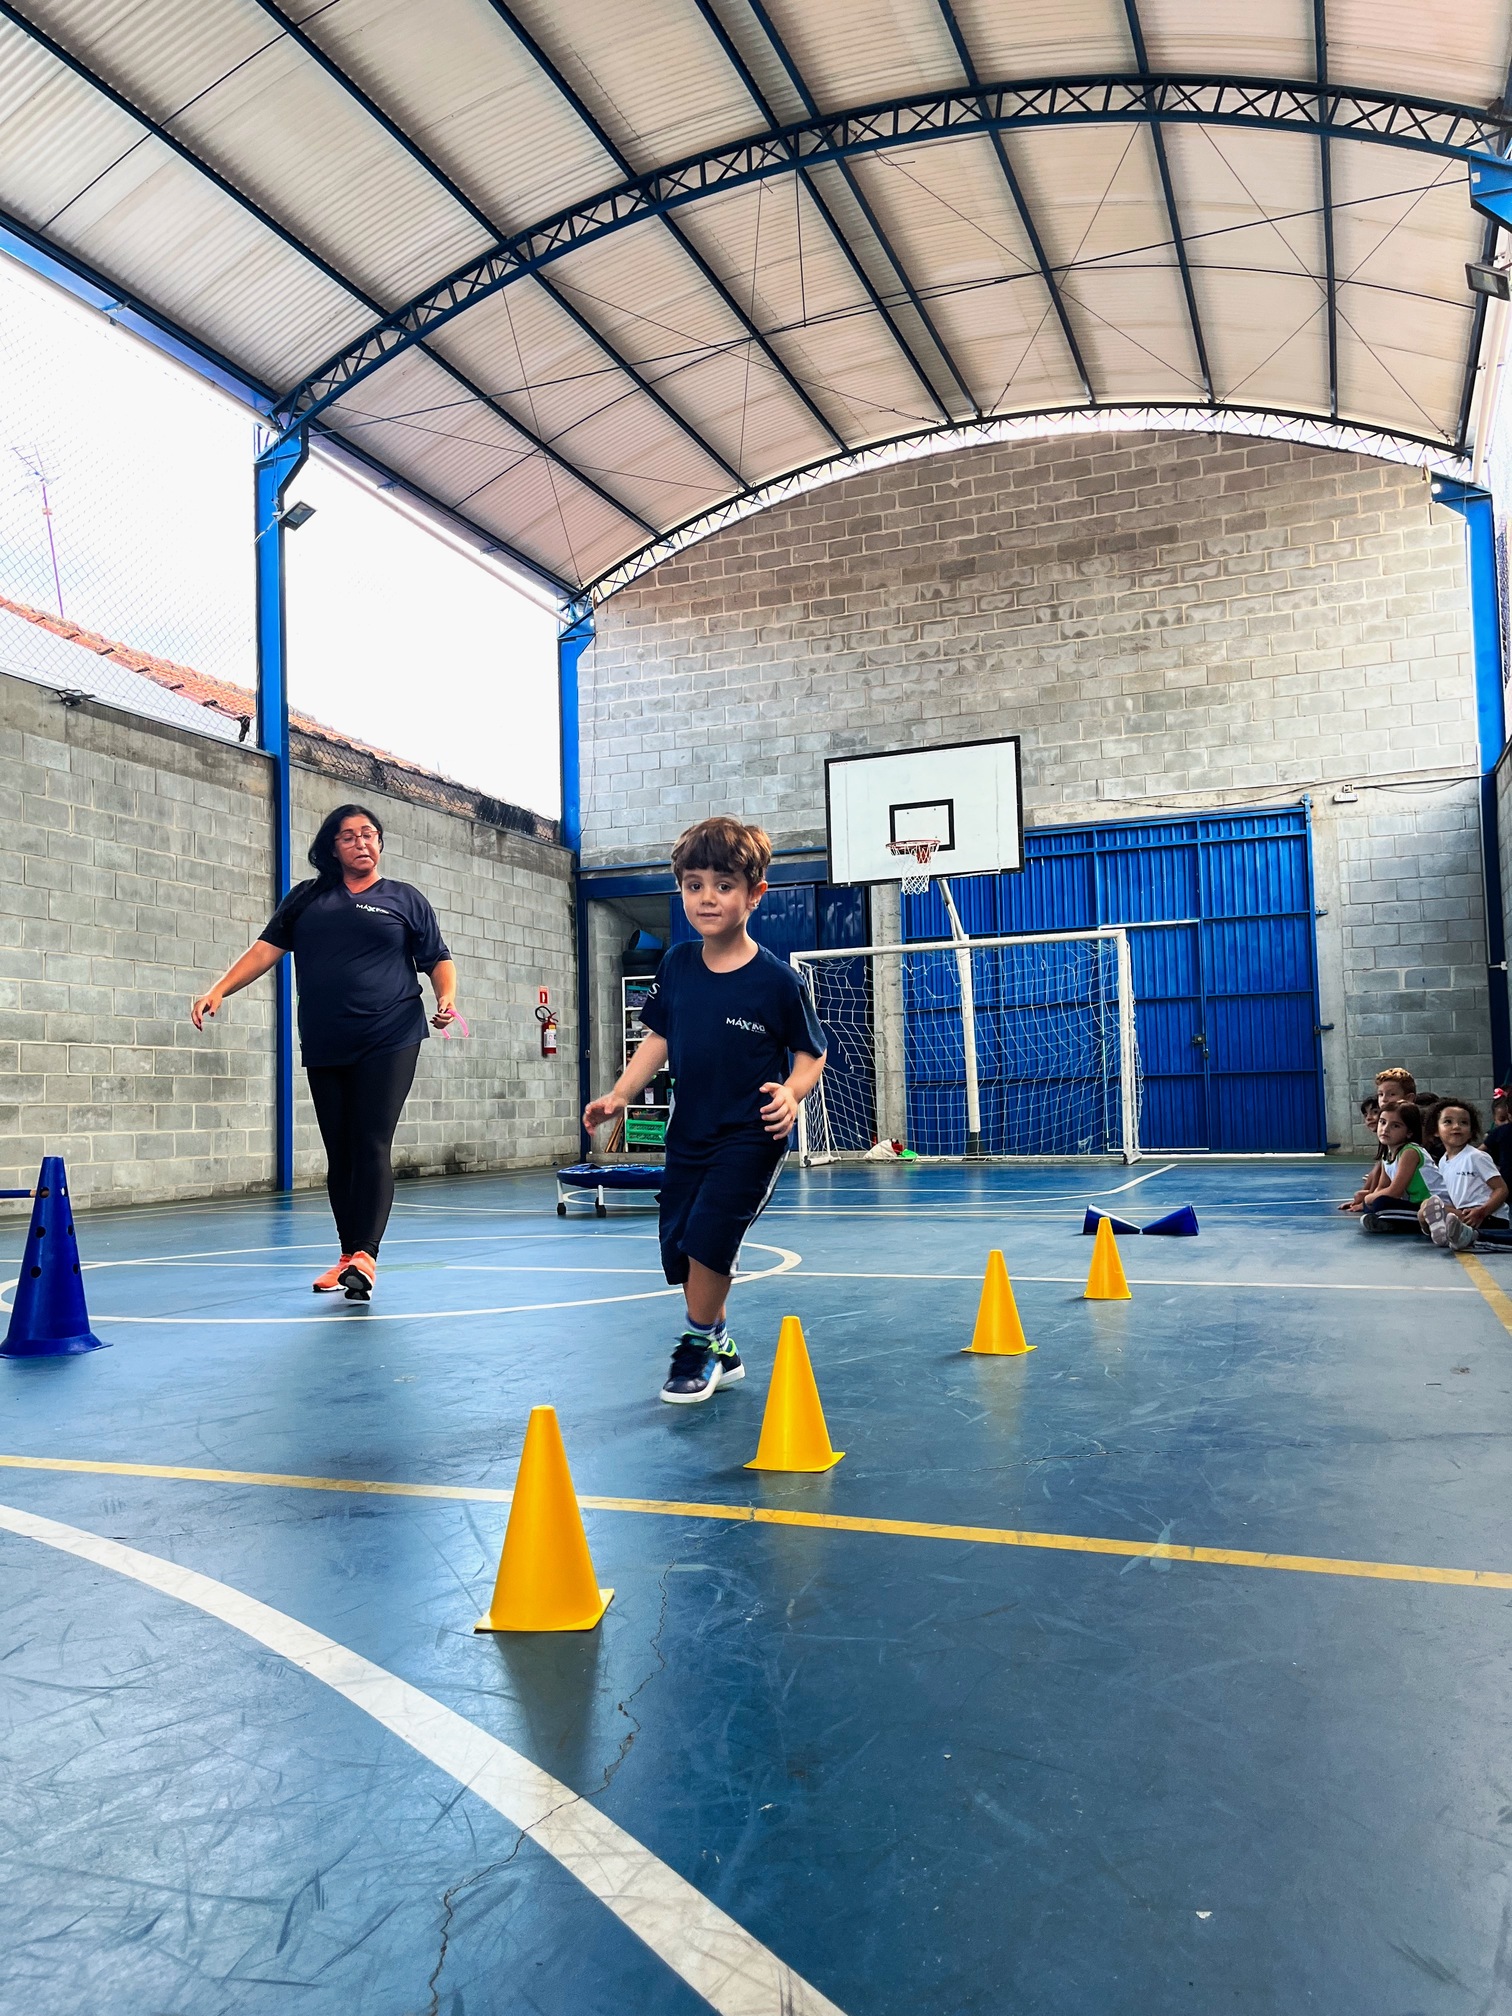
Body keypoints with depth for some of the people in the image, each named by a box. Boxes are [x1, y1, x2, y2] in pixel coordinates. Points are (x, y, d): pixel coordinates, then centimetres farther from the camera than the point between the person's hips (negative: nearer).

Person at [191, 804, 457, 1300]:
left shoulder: (405, 900, 11)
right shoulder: (306, 899, 16)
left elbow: (438, 959, 11)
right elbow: (267, 948, 11)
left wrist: (446, 999, -8)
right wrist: (219, 991, 0)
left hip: (390, 1042, -3)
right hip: (324, 1049, 3)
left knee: (372, 1147, -13)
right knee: (339, 1155, 6)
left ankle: (364, 1256, -17)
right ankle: (348, 1256, 14)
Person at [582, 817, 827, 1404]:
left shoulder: (776, 979, -12)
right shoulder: (676, 966, 1)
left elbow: (809, 1052, -3)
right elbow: (659, 1037, 11)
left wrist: (791, 1092, -22)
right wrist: (620, 1094, 3)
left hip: (750, 1136, -5)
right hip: (688, 1135, 6)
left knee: (708, 1239, -15)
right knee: (679, 1249, 8)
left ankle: (699, 1344, 10)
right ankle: (721, 1351, 29)